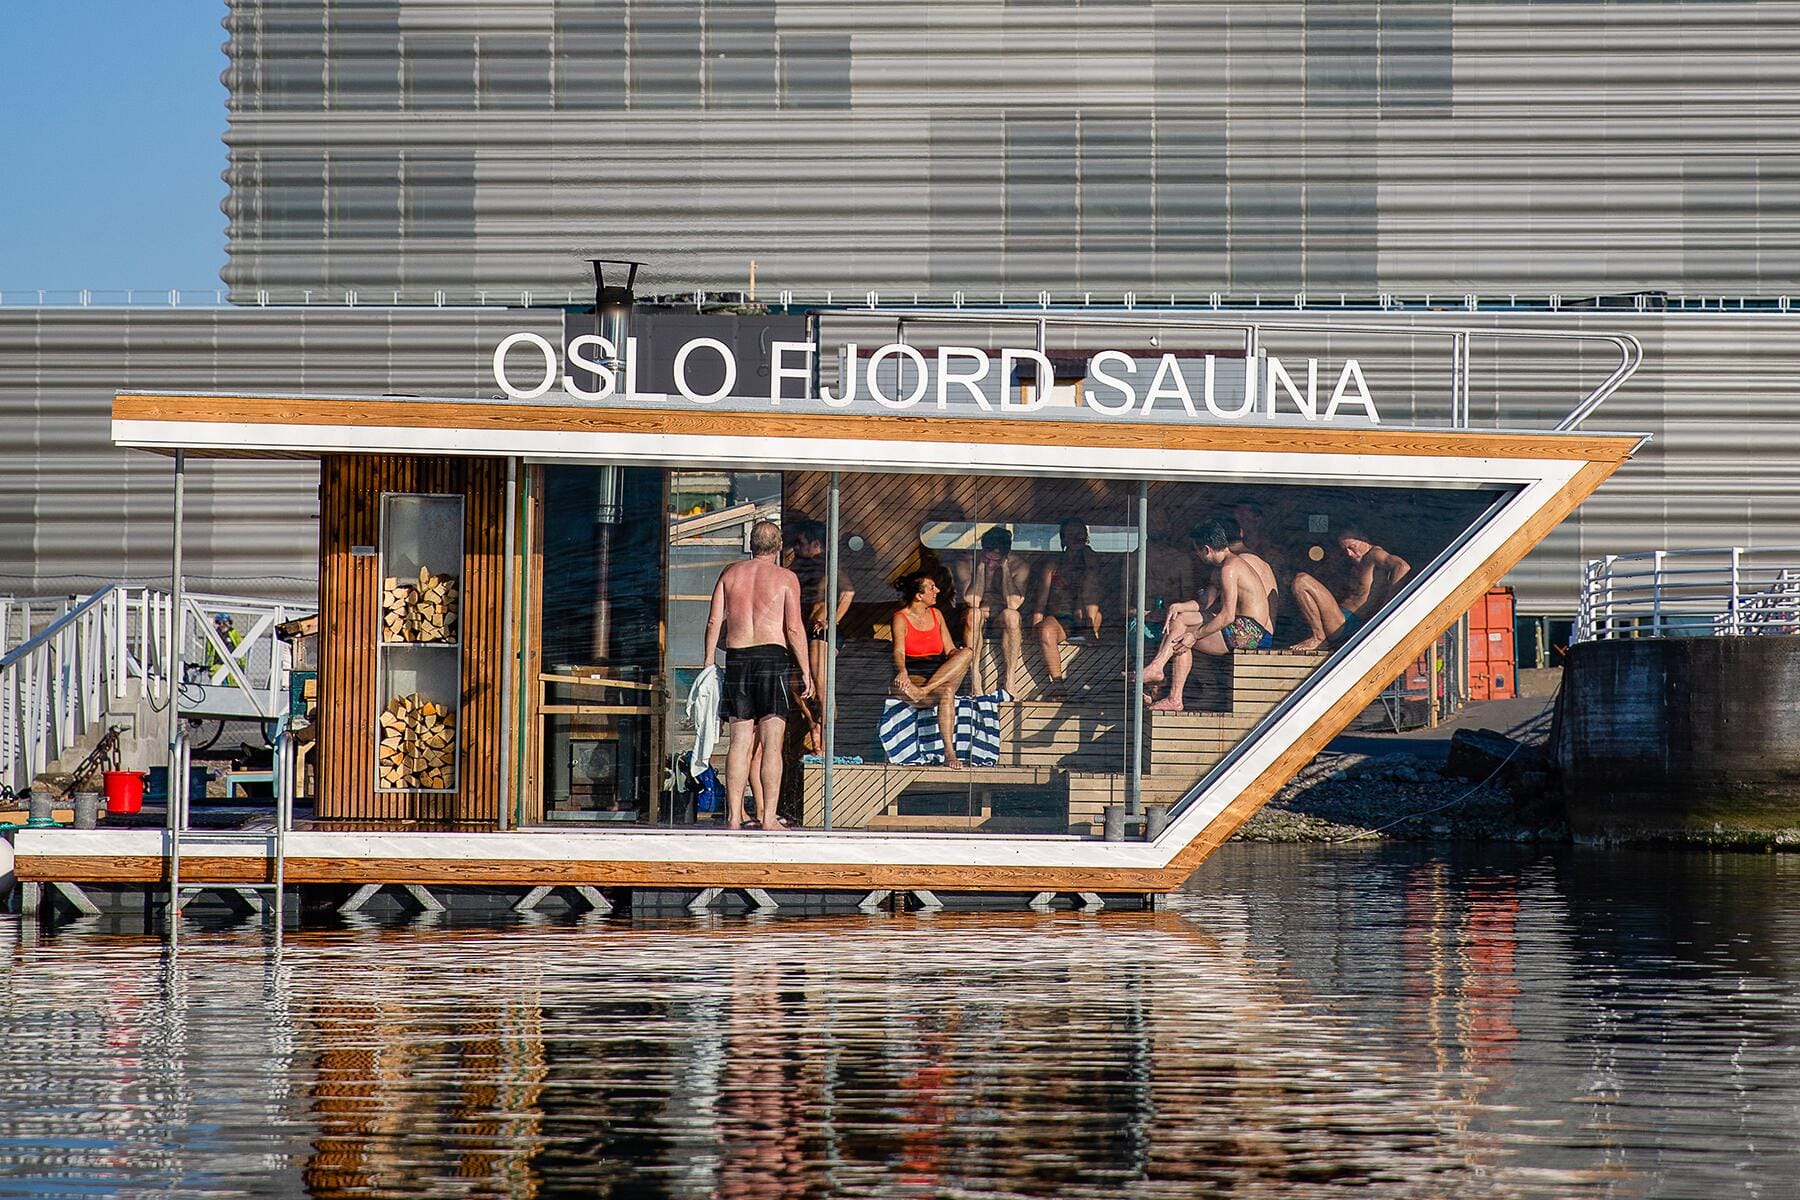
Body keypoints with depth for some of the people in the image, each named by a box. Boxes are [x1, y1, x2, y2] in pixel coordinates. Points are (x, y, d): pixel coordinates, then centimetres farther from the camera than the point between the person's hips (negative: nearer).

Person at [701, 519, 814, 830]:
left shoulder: (730, 573, 10)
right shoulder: (786, 578, 1)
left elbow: (714, 622, 6)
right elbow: (794, 628, -6)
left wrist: (708, 661, 13)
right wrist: (806, 672, -2)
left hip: (737, 658, 3)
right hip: (773, 654, -3)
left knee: (740, 743, 6)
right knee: (771, 744, -4)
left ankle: (733, 816, 2)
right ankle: (767, 819, -9)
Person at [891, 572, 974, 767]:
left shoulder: (936, 615, 19)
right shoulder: (901, 618, 1)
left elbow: (950, 650, 16)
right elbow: (898, 651, -14)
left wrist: (960, 659, -10)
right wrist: (902, 671, -38)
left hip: (941, 676, 6)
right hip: (913, 677, -6)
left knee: (967, 653, -24)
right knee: (947, 693, -37)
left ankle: (921, 692, -33)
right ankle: (949, 753, -43)